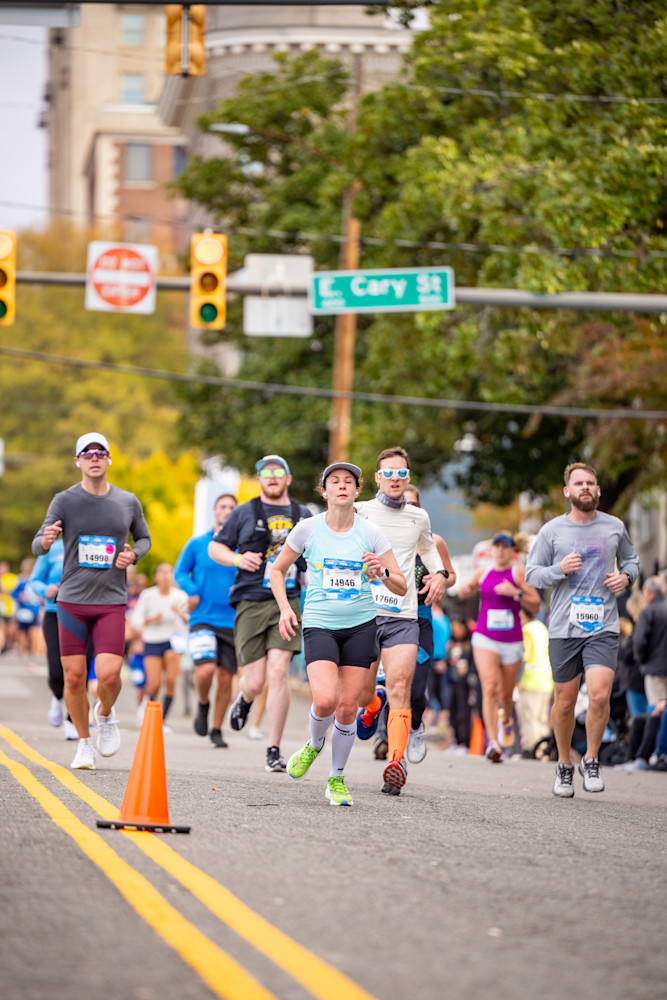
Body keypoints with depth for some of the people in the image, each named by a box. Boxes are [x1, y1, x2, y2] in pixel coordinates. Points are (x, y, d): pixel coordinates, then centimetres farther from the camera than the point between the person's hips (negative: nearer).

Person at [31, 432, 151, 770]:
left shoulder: (128, 502, 5)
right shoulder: (65, 501, -1)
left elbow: (144, 538, 20)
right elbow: (37, 547, -3)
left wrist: (133, 554, -3)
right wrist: (45, 540, -28)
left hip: (112, 602, 0)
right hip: (72, 600, 0)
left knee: (108, 674, -14)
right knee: (74, 677, -1)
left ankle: (105, 715, 19)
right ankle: (84, 743, 18)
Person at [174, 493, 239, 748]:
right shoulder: (197, 544, 4)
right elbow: (180, 572, 10)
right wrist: (193, 591, -9)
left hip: (232, 620, 2)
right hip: (203, 619, -2)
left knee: (225, 677, 2)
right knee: (205, 670, -20)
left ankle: (217, 730, 18)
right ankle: (203, 705, 13)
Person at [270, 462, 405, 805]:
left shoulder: (371, 533, -1)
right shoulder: (308, 529, -2)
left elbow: (401, 587, 1)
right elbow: (277, 570, 12)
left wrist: (382, 573, -20)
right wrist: (285, 608, -2)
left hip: (360, 625, 1)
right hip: (319, 625, -1)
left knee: (347, 707, -3)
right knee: (325, 700, -20)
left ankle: (337, 778, 17)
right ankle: (315, 744, 13)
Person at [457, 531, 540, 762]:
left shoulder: (518, 573, -2)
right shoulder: (483, 574, 7)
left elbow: (535, 605, -6)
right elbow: (465, 593, 24)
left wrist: (516, 592, -20)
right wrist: (464, 589, 2)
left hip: (512, 641, -1)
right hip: (485, 639, 1)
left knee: (506, 695, 10)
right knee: (490, 687, -18)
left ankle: (506, 719, 47)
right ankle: (493, 742, -22)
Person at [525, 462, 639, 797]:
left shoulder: (615, 527, 7)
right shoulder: (552, 530, 3)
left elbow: (630, 559, 23)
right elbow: (532, 573, 5)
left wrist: (626, 576, 1)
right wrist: (560, 570, -13)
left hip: (603, 628, 0)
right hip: (564, 628, 0)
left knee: (599, 695, -16)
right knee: (565, 702, 5)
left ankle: (591, 761, 4)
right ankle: (564, 765, 26)